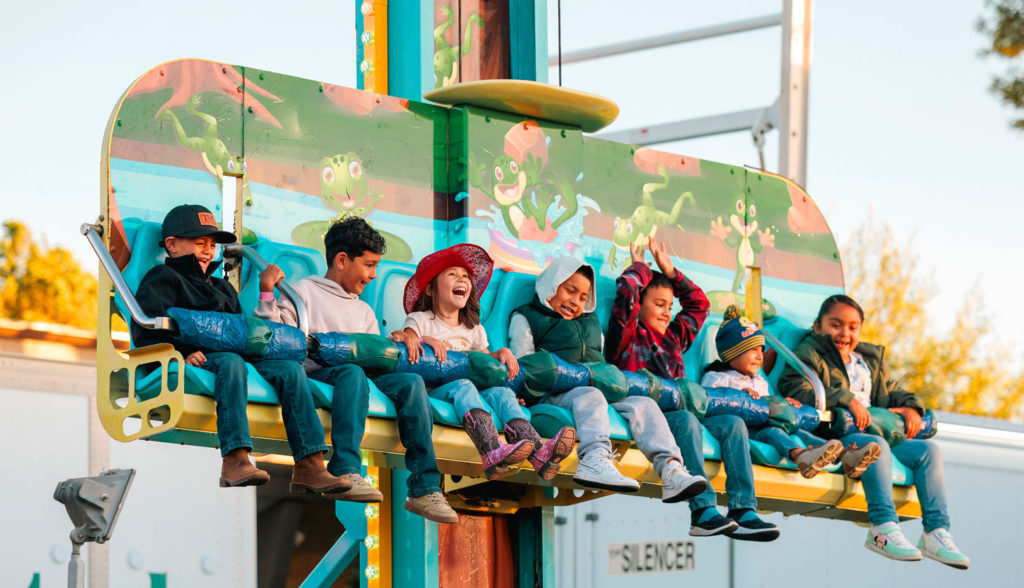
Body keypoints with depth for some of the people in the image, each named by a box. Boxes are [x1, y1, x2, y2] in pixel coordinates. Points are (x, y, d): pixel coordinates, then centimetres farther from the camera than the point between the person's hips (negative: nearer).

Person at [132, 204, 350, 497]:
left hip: (231, 352, 7)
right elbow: (144, 329, -4)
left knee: (289, 368, -17)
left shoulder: (221, 288, 38)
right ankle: (234, 460, -51)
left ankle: (309, 466, -28)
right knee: (230, 363, -39)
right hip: (198, 358, -7)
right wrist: (180, 352, -21)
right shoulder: (162, 279, 12)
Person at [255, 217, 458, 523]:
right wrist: (267, 294, -9)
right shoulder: (304, 292, 14)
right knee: (352, 372, -39)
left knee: (411, 381, -22)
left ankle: (424, 489, -30)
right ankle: (345, 472, -52)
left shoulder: (364, 312, 32)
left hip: (360, 380, 6)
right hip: (315, 375, -5)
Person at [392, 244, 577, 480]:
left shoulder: (473, 329, 25)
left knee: (501, 392, -25)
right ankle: (492, 454, -64)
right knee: (462, 386, -37)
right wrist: (423, 339, -28)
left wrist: (503, 353, 4)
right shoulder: (421, 320, 9)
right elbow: (402, 337, -9)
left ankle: (539, 454, -50)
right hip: (431, 389, -5)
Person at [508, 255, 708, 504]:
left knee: (643, 404, -17)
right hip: (553, 394, -6)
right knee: (590, 397, -37)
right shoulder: (525, 318, 15)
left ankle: (671, 469, -35)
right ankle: (595, 460, -61)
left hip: (601, 390, 6)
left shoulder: (591, 322, 34)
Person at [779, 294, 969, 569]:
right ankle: (883, 528, -38)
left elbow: (891, 391, 29)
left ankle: (936, 531, -15)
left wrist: (910, 406, 4)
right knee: (876, 446, -36)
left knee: (928, 450, -8)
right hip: (831, 436, -8)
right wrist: (846, 399, -25)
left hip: (876, 431, 8)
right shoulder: (808, 355, 2)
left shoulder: (871, 359, 26)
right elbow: (799, 391, -16)